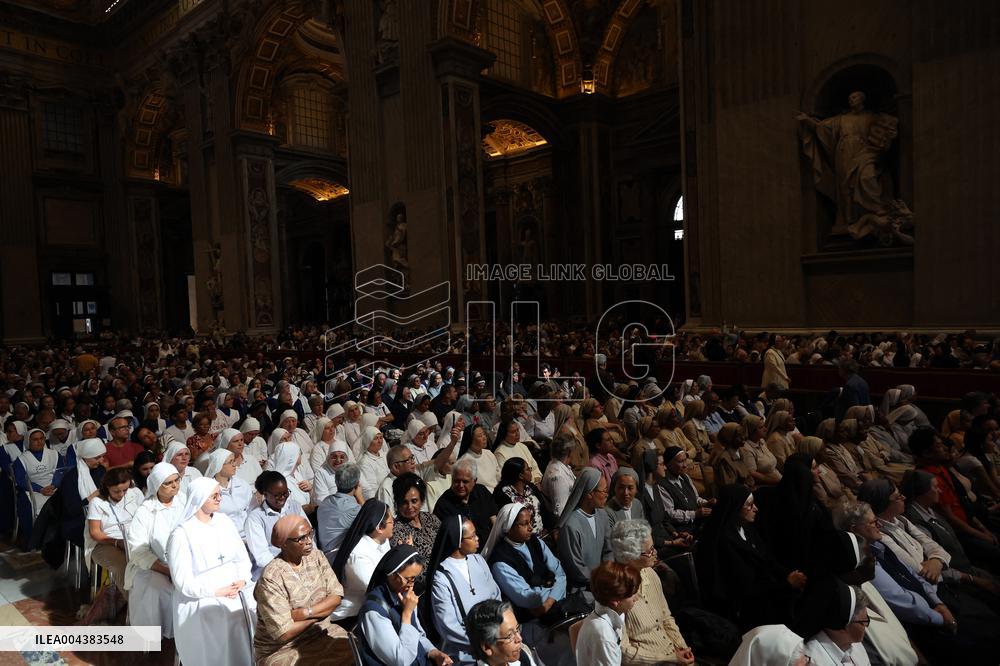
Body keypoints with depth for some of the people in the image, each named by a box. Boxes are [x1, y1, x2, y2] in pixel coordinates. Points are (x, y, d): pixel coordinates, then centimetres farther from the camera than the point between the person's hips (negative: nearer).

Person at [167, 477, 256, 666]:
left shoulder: (224, 521, 7)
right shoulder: (182, 534, -8)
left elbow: (242, 557, 9)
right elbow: (183, 582, -10)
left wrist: (242, 580, -8)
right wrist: (217, 591, -14)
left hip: (237, 593, 4)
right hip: (203, 601, -4)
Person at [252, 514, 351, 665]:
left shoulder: (316, 556, -1)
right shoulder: (271, 579, -20)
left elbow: (336, 596, -4)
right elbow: (283, 634, -21)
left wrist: (306, 612, -20)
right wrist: (322, 611, -10)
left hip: (321, 633, 5)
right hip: (282, 649, -5)